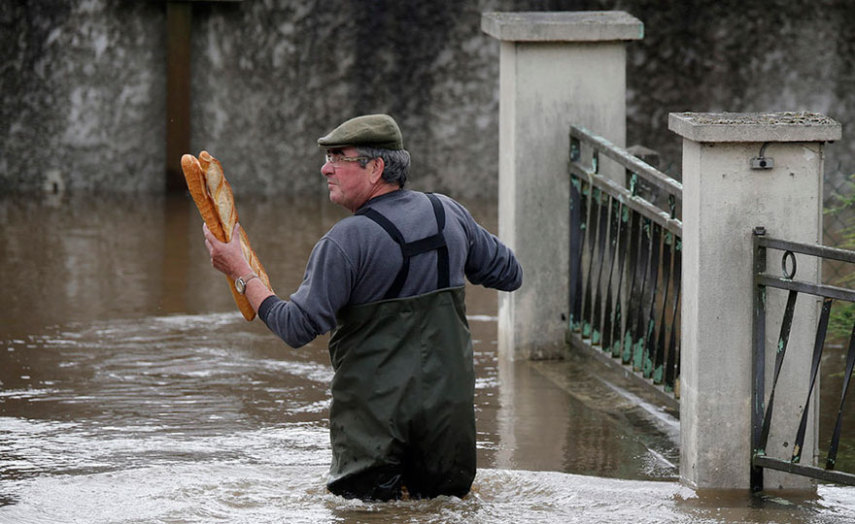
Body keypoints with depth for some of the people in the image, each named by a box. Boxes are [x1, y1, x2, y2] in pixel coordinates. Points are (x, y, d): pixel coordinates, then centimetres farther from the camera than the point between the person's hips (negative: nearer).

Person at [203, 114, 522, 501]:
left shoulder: (346, 242, -16)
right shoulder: (449, 214, 3)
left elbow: (296, 327, -15)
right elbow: (510, 275, 16)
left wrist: (241, 272, -7)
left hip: (375, 407, -5)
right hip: (449, 404, 5)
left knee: (357, 500, 9)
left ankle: (381, 486, -18)